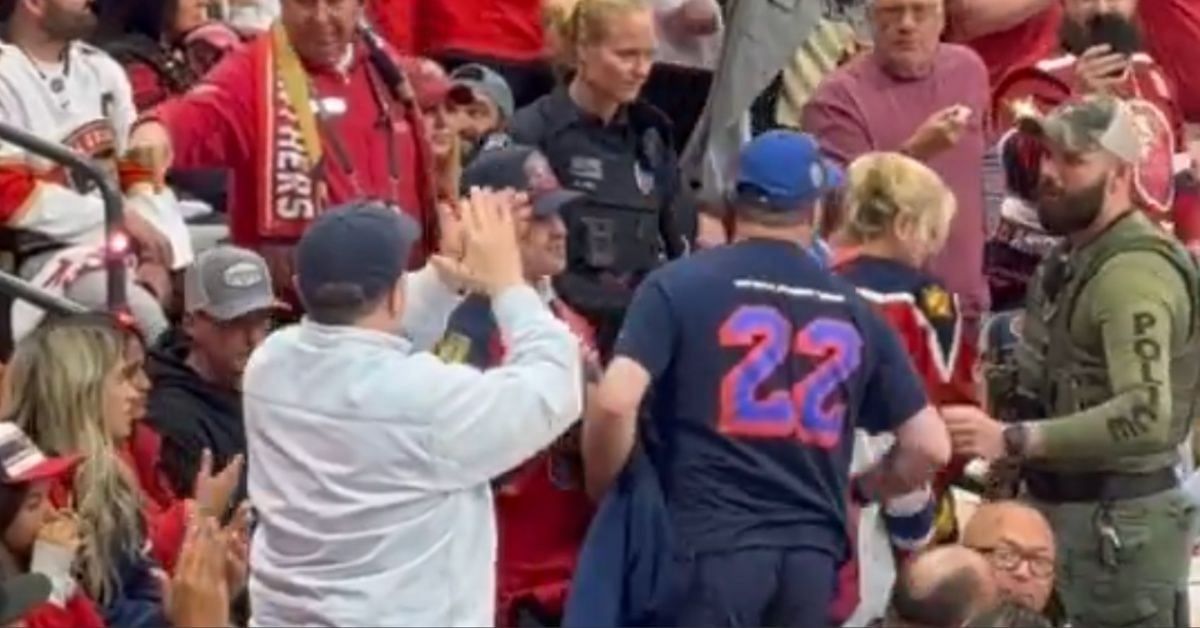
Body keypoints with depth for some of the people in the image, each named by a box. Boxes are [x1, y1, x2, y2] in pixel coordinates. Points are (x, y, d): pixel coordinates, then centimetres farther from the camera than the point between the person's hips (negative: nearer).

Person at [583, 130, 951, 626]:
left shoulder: (678, 285, 1)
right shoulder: (852, 310, 12)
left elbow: (614, 401, -13)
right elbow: (929, 446, 11)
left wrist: (602, 493, 5)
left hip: (712, 543, -4)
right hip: (811, 551, 4)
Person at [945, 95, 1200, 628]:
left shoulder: (1134, 272, -21)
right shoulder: (1073, 254, 13)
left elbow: (1146, 415, -33)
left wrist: (1012, 440, -35)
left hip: (1119, 520, -10)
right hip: (1065, 507, 10)